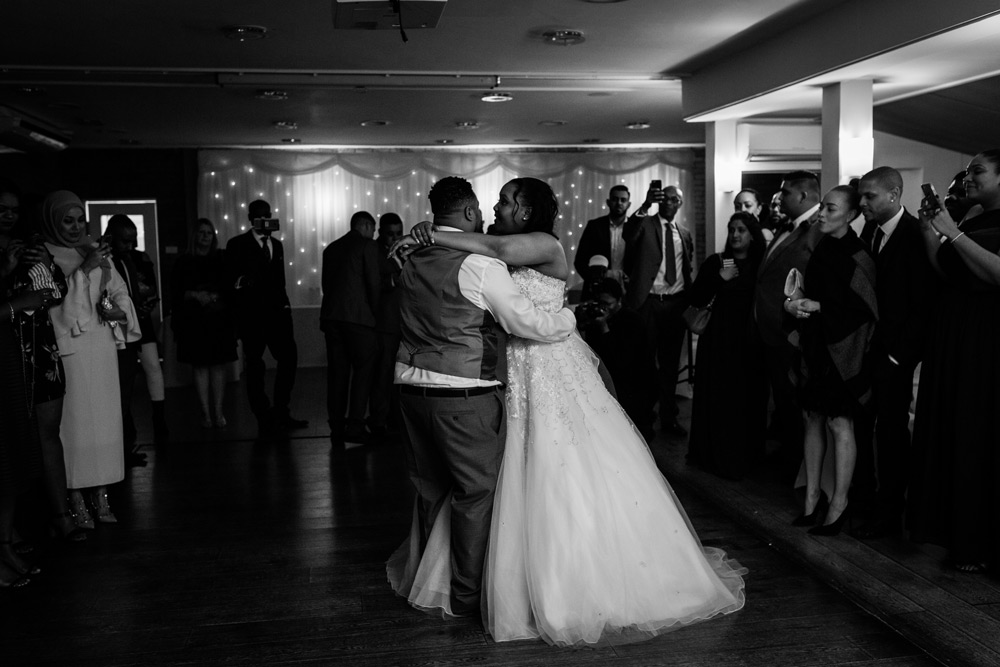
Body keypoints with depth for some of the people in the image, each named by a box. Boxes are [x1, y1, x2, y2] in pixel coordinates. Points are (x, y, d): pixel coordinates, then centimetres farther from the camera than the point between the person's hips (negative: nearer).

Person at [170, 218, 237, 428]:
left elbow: (229, 287, 6)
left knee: (219, 365, 0)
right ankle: (206, 413, 4)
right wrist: (195, 295, -13)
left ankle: (218, 413, 5)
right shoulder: (184, 262, 6)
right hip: (194, 322, -1)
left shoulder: (221, 260, 9)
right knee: (200, 366, -1)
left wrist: (215, 296, -11)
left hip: (220, 320, 1)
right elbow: (176, 292, 2)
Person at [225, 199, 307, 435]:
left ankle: (280, 413, 9)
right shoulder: (237, 245, 1)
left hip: (276, 312, 5)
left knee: (289, 358, -2)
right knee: (254, 365, 0)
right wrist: (239, 282, -23)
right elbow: (231, 278, -3)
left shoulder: (277, 245, 18)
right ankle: (263, 418, 8)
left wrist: (284, 303, 11)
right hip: (251, 315, -5)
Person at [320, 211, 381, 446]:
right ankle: (355, 426, -5)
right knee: (363, 371, 1)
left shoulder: (331, 248, 17)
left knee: (337, 372, 9)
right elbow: (374, 283, -8)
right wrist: (375, 312, 3)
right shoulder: (368, 246, -2)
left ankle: (336, 427, 10)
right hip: (359, 317, -6)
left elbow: (326, 284, 16)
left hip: (331, 316, 6)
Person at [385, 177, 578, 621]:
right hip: (463, 395, -7)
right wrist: (570, 315, 2)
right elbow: (529, 324, -15)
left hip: (413, 385, 8)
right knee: (476, 490, 6)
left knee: (431, 486, 20)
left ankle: (428, 579, 35)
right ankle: (466, 595, 16)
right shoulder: (480, 265, -15)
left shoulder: (413, 261, 8)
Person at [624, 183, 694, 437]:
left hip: (676, 304, 4)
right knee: (645, 361, 2)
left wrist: (689, 300, 11)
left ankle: (669, 418, 20)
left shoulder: (685, 234, 14)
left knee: (670, 363, 11)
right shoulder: (645, 224, 0)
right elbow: (628, 234, -23)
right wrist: (645, 206, -37)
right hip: (648, 302, -4)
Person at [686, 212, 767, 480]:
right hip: (718, 339, -1)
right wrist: (720, 278, -11)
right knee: (717, 397, 0)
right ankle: (716, 454, 14)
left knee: (748, 397, 3)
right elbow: (696, 299, -3)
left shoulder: (761, 266, 6)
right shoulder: (715, 262, 3)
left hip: (749, 341, 1)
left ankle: (745, 455, 19)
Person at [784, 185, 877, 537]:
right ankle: (812, 498, 18)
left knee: (839, 423, -3)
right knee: (813, 419, 9)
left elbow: (865, 308, -15)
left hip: (842, 349, -7)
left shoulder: (856, 257, -11)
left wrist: (817, 306, -18)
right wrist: (794, 304, -4)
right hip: (814, 346, 7)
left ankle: (839, 504, 6)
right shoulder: (819, 250, 10)